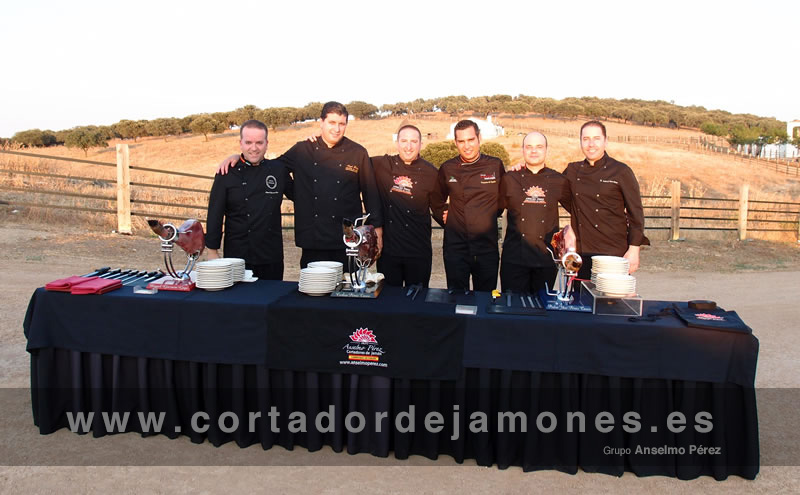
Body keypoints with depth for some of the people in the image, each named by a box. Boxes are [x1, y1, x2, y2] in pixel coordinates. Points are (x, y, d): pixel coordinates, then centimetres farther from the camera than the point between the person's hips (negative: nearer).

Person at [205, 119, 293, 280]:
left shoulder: (278, 169, 5)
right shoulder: (227, 174, -1)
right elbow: (214, 215, 0)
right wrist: (212, 251, -2)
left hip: (272, 257, 2)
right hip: (237, 257, -2)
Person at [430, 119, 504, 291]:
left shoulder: (495, 165, 0)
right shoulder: (447, 168, 3)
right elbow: (436, 200, 19)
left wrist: (491, 214, 7)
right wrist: (442, 217, 8)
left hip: (487, 246, 0)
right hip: (455, 246, 1)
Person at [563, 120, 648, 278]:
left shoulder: (621, 172, 0)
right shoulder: (572, 170, 11)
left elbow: (636, 213, 0)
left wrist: (634, 249, -7)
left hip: (614, 253, -3)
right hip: (581, 253, 3)